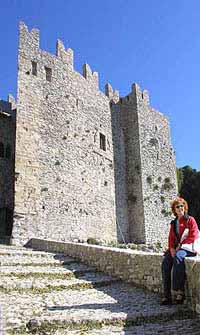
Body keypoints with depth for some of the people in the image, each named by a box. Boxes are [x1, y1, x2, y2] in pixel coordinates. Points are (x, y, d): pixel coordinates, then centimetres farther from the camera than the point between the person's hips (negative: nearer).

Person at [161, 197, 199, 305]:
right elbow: (171, 238, 16)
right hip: (175, 248, 5)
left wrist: (181, 246, -13)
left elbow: (193, 236, -5)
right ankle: (167, 295, -23)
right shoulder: (173, 223, 21)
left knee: (178, 257, -37)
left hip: (187, 247, -5)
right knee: (165, 262, -22)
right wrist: (172, 249, -4)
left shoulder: (190, 220, 6)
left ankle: (179, 291, -34)